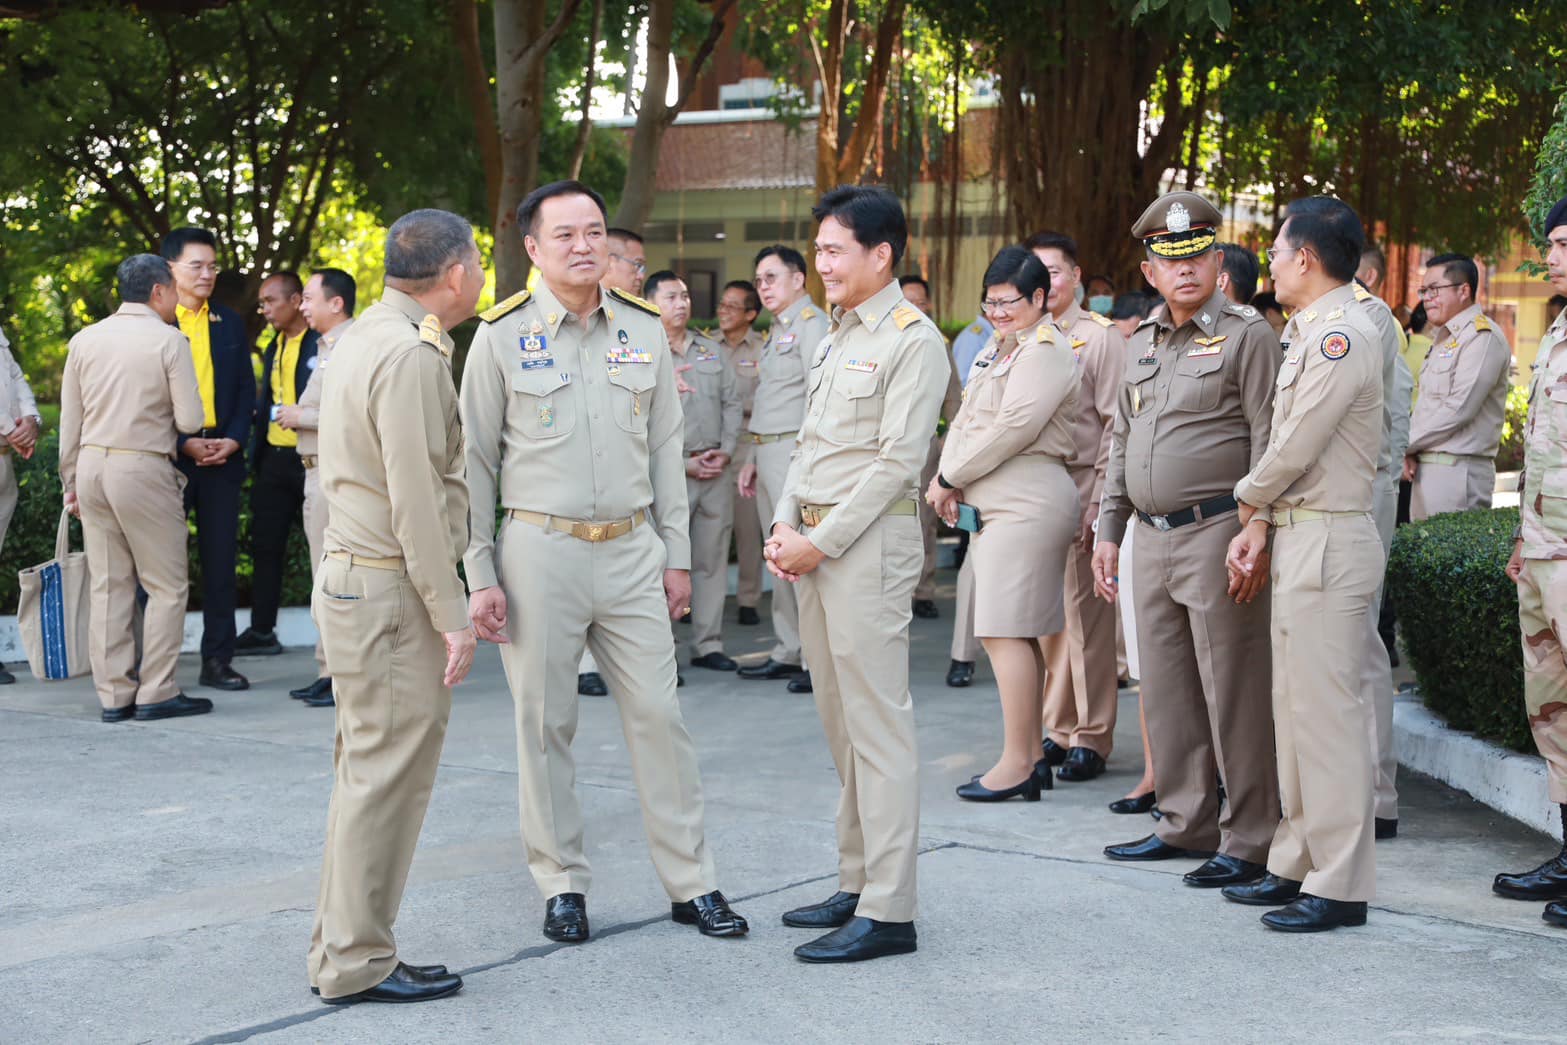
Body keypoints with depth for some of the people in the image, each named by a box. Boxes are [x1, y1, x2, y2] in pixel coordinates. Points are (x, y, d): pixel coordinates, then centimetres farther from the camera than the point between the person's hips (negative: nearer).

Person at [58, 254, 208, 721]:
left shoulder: (84, 340, 8)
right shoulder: (169, 340, -7)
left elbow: (69, 420, 10)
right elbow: (190, 420, -8)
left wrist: (72, 481, 17)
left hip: (92, 464, 6)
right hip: (143, 469, -5)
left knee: (108, 586, 9)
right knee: (165, 586, 3)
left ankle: (113, 695, 10)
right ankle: (156, 693, 1)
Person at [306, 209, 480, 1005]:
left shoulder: (366, 336, 15)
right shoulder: (411, 355, -16)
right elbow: (415, 500, -20)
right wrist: (450, 614, -16)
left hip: (353, 575, 10)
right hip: (389, 589, -10)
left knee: (367, 773, 14)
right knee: (387, 775, -4)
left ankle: (343, 951, 20)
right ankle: (357, 962, 2)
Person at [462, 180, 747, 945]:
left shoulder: (644, 330, 7)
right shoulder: (502, 335, -2)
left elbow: (665, 450, 12)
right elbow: (475, 463, 0)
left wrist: (676, 556, 9)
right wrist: (480, 575, -4)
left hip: (632, 547, 2)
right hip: (540, 547, -2)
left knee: (658, 715, 4)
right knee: (544, 723, 5)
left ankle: (691, 882, 13)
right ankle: (562, 885, 18)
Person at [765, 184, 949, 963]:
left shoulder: (913, 341, -9)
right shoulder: (833, 339, 18)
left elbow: (897, 461, -15)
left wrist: (822, 542, -14)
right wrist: (784, 526, 5)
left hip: (868, 540, -9)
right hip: (812, 541, 9)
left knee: (877, 723, -8)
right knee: (840, 722, 13)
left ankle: (889, 911, -6)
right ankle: (856, 883, 22)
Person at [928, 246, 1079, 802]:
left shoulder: (1045, 351, -9)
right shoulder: (997, 352, 21)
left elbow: (1012, 429, -18)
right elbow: (965, 422, 18)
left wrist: (949, 477, -10)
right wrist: (948, 477, -1)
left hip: (1026, 502, -10)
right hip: (995, 504, 10)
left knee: (1007, 630, -11)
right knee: (1019, 632, 10)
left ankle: (1018, 762, -7)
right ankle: (1031, 757, 15)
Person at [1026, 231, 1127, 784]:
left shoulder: (1100, 336, -3)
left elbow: (1115, 424, -6)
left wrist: (1099, 499, -12)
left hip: (1082, 484, -5)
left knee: (1085, 613, -4)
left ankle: (1091, 738, 3)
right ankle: (1057, 729, 18)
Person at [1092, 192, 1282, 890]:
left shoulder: (1247, 334, -5)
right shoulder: (1143, 343, 17)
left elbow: (1268, 442, -10)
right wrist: (1109, 529, 17)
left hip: (1216, 533, -7)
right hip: (1151, 538, 7)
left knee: (1233, 694, -4)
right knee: (1166, 693, 12)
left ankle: (1248, 839, 4)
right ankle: (1185, 825, 23)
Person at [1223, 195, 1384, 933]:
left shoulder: (1341, 335, -16)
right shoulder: (1308, 333, 17)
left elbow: (1296, 447, -18)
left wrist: (1248, 500, 0)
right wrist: (1260, 524, 5)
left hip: (1329, 541, -11)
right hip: (1297, 539, 11)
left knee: (1327, 709, -7)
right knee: (1296, 707, 14)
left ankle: (1340, 885, -2)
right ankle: (1298, 864, 23)